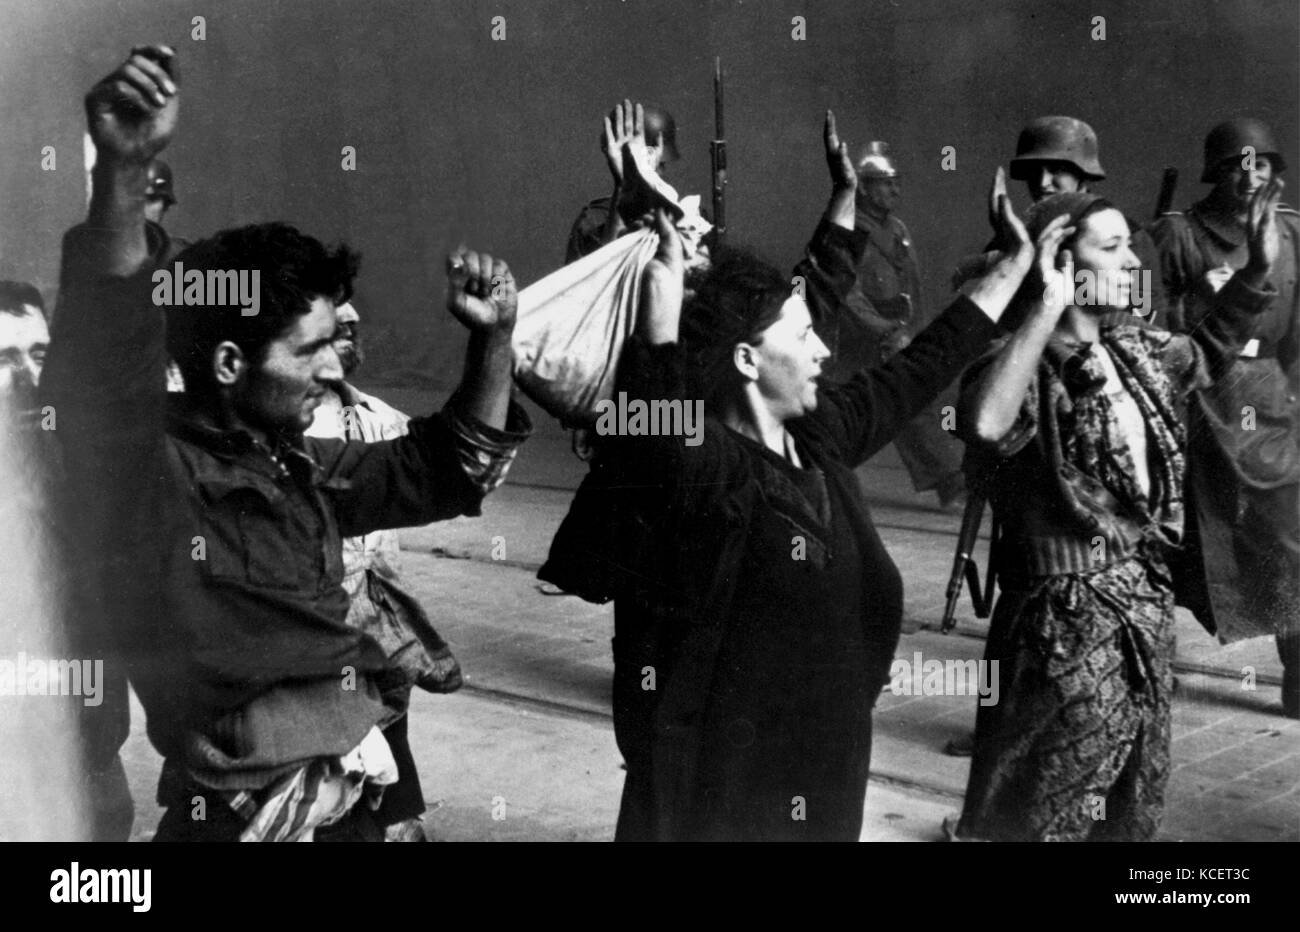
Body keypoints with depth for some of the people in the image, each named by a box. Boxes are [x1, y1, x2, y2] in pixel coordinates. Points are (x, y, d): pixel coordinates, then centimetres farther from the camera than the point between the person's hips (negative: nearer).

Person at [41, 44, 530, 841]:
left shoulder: (299, 467, 7)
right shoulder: (150, 473, -16)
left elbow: (451, 466, 19)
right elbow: (105, 370, -37)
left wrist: (494, 336, 6)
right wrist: (124, 171, -51)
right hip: (245, 815, -7)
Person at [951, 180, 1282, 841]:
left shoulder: (1135, 352, 6)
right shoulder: (1029, 370, -19)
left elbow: (1206, 355, 29)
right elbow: (983, 425, -43)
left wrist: (1257, 271, 18)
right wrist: (1045, 309, -39)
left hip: (1146, 608, 8)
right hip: (1067, 622, -8)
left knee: (1135, 812, 21)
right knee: (1051, 817, 6)